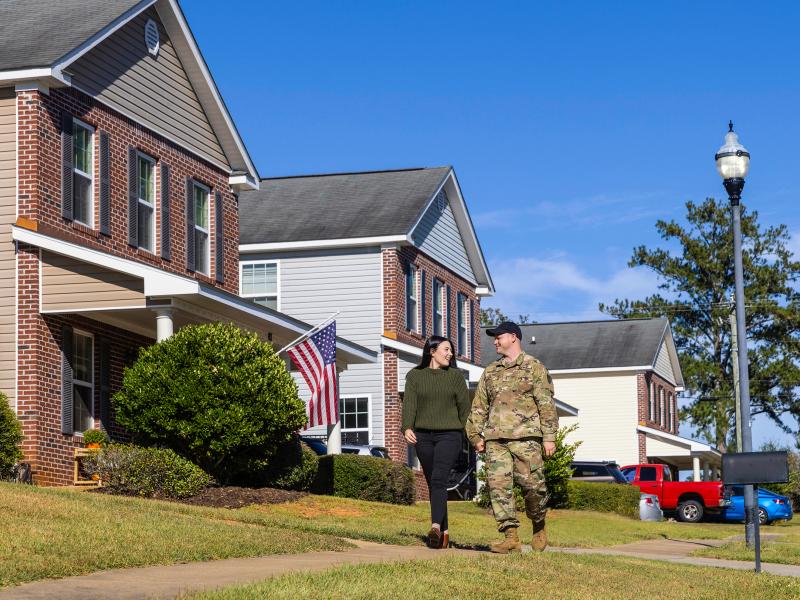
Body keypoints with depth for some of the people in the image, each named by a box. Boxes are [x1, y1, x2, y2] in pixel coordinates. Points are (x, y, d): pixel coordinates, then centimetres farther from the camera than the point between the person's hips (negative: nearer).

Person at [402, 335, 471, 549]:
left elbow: (464, 406, 10)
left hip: (449, 435, -2)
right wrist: (407, 428, -18)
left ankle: (435, 527, -33)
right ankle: (444, 532, 11)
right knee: (432, 483, 5)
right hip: (423, 435, 2)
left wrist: (464, 434, 10)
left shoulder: (455, 376, 7)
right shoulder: (414, 376, 8)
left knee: (439, 479, -20)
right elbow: (409, 403, -3)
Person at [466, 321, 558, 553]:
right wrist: (475, 435, 11)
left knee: (532, 484, -7)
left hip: (525, 437, -4)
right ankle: (511, 537, -6)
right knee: (498, 484, -7)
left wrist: (549, 436, -7)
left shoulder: (534, 368, 5)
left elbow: (546, 404, 0)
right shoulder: (490, 372, 20)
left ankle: (539, 526, 19)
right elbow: (479, 406, 21)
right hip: (495, 439, 4)